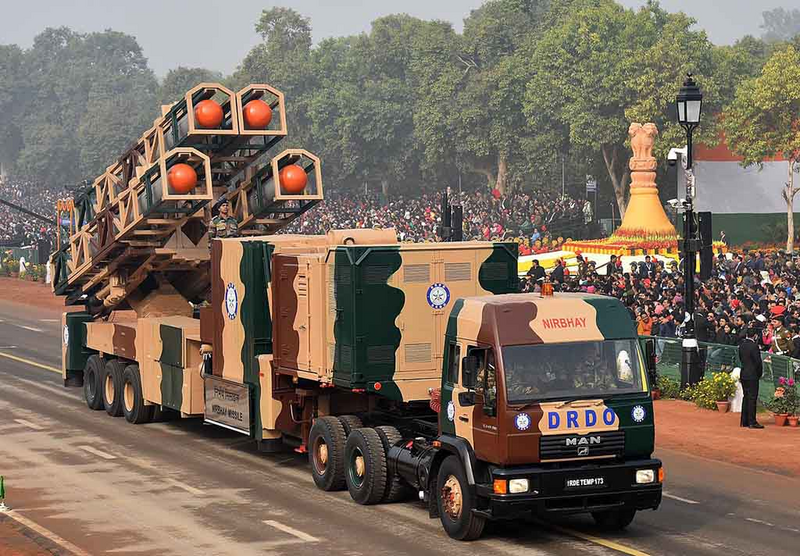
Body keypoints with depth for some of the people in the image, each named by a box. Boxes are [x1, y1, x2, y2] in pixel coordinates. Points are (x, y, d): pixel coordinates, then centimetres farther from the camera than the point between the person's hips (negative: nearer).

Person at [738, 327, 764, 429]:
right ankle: (752, 422, -4)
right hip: (752, 376, -8)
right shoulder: (754, 346, -16)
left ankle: (744, 421, 16)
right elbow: (758, 361, -15)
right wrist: (760, 373, 0)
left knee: (746, 397, 14)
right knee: (752, 398, -4)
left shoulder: (742, 346, 7)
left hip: (743, 375, 8)